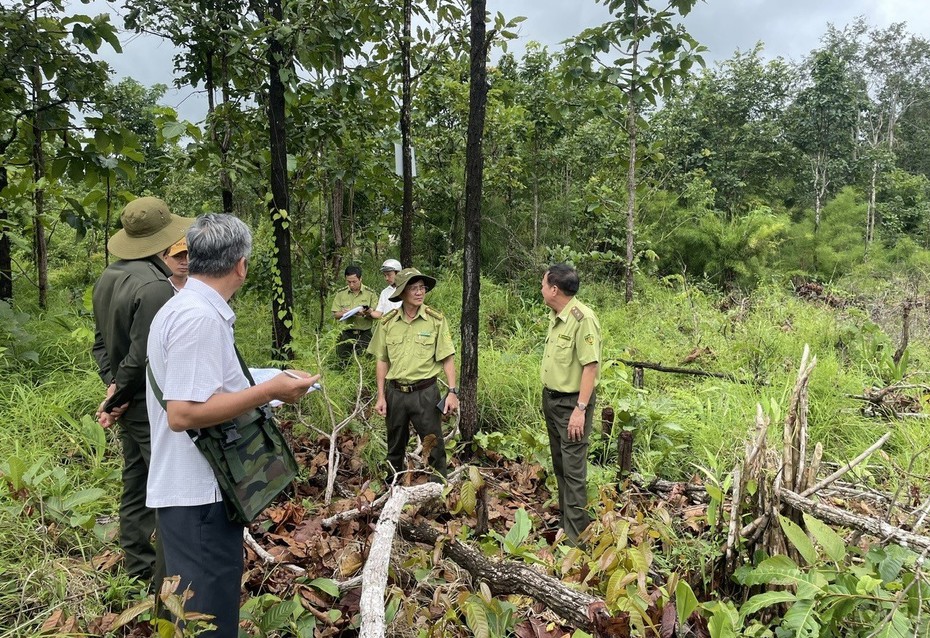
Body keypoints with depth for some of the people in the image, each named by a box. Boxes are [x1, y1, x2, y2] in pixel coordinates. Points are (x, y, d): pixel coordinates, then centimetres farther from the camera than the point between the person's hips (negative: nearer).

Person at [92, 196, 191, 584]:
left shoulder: (107, 278, 8)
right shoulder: (155, 286, -23)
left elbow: (102, 340, 11)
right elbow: (142, 356, -22)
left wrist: (112, 383, 3)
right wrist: (117, 397, -8)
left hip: (129, 404, 9)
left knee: (136, 486, 18)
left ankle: (138, 565, 31)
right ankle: (168, 577, 8)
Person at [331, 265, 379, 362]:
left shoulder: (370, 293, 1)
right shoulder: (341, 294, 6)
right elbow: (335, 315, 6)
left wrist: (366, 313, -21)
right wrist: (342, 313, -16)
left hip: (365, 335, -2)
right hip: (346, 334, 2)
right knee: (343, 361, 4)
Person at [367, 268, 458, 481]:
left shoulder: (436, 320, -5)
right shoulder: (388, 322, 1)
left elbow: (447, 359, -3)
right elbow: (382, 361, 7)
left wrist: (452, 392, -9)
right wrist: (381, 396, 5)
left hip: (425, 393, -3)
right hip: (395, 392, 3)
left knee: (434, 446, 2)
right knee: (395, 446, 17)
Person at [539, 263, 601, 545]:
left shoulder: (582, 319, -21)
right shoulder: (555, 315, 7)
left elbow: (591, 366, -24)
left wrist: (580, 409, -26)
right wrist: (548, 396, 13)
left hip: (572, 403, -9)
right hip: (551, 398, 9)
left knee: (573, 468, -2)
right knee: (559, 464, 18)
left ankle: (575, 534, 9)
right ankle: (564, 519, 33)